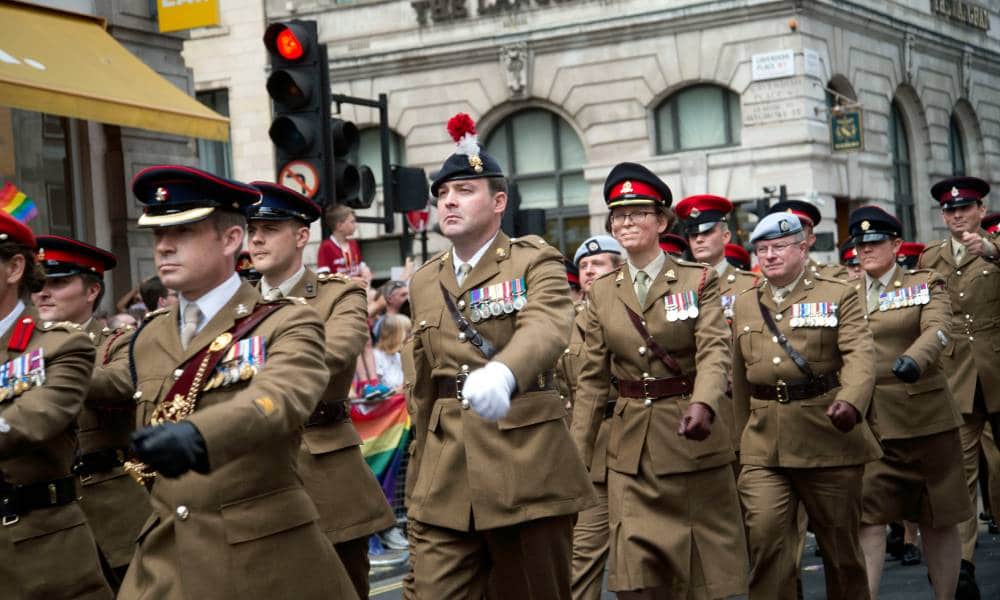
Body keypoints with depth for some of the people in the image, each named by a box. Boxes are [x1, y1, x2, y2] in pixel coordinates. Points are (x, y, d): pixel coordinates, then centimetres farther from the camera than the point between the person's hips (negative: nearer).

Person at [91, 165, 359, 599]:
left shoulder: (286, 323, -7)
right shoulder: (150, 337, 11)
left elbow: (282, 397, -28)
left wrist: (196, 437, -44)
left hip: (265, 559, -4)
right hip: (163, 563, 5)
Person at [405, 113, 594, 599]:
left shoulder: (535, 262, -3)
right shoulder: (424, 282, 14)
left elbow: (547, 327, -25)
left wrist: (502, 373, -46)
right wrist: (423, 469, 19)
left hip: (526, 464, -4)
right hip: (444, 478, 4)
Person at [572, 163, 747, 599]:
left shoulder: (699, 281, -2)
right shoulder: (602, 293, 7)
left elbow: (714, 351, -16)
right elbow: (592, 380, 9)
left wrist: (703, 405, -36)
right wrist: (577, 456, 6)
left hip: (691, 436, -2)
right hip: (631, 448, 2)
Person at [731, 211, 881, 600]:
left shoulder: (839, 296, 2)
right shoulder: (744, 305, 14)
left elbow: (860, 355, -13)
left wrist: (850, 401, -32)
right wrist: (741, 438, 16)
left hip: (829, 439, -2)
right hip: (763, 446, 2)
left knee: (840, 542, 7)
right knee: (764, 537, -12)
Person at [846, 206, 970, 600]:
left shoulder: (926, 284, 4)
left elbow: (938, 329, -15)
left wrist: (914, 359, -35)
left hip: (924, 416, -1)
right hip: (867, 422, 1)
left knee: (938, 518, 7)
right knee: (867, 516, -8)